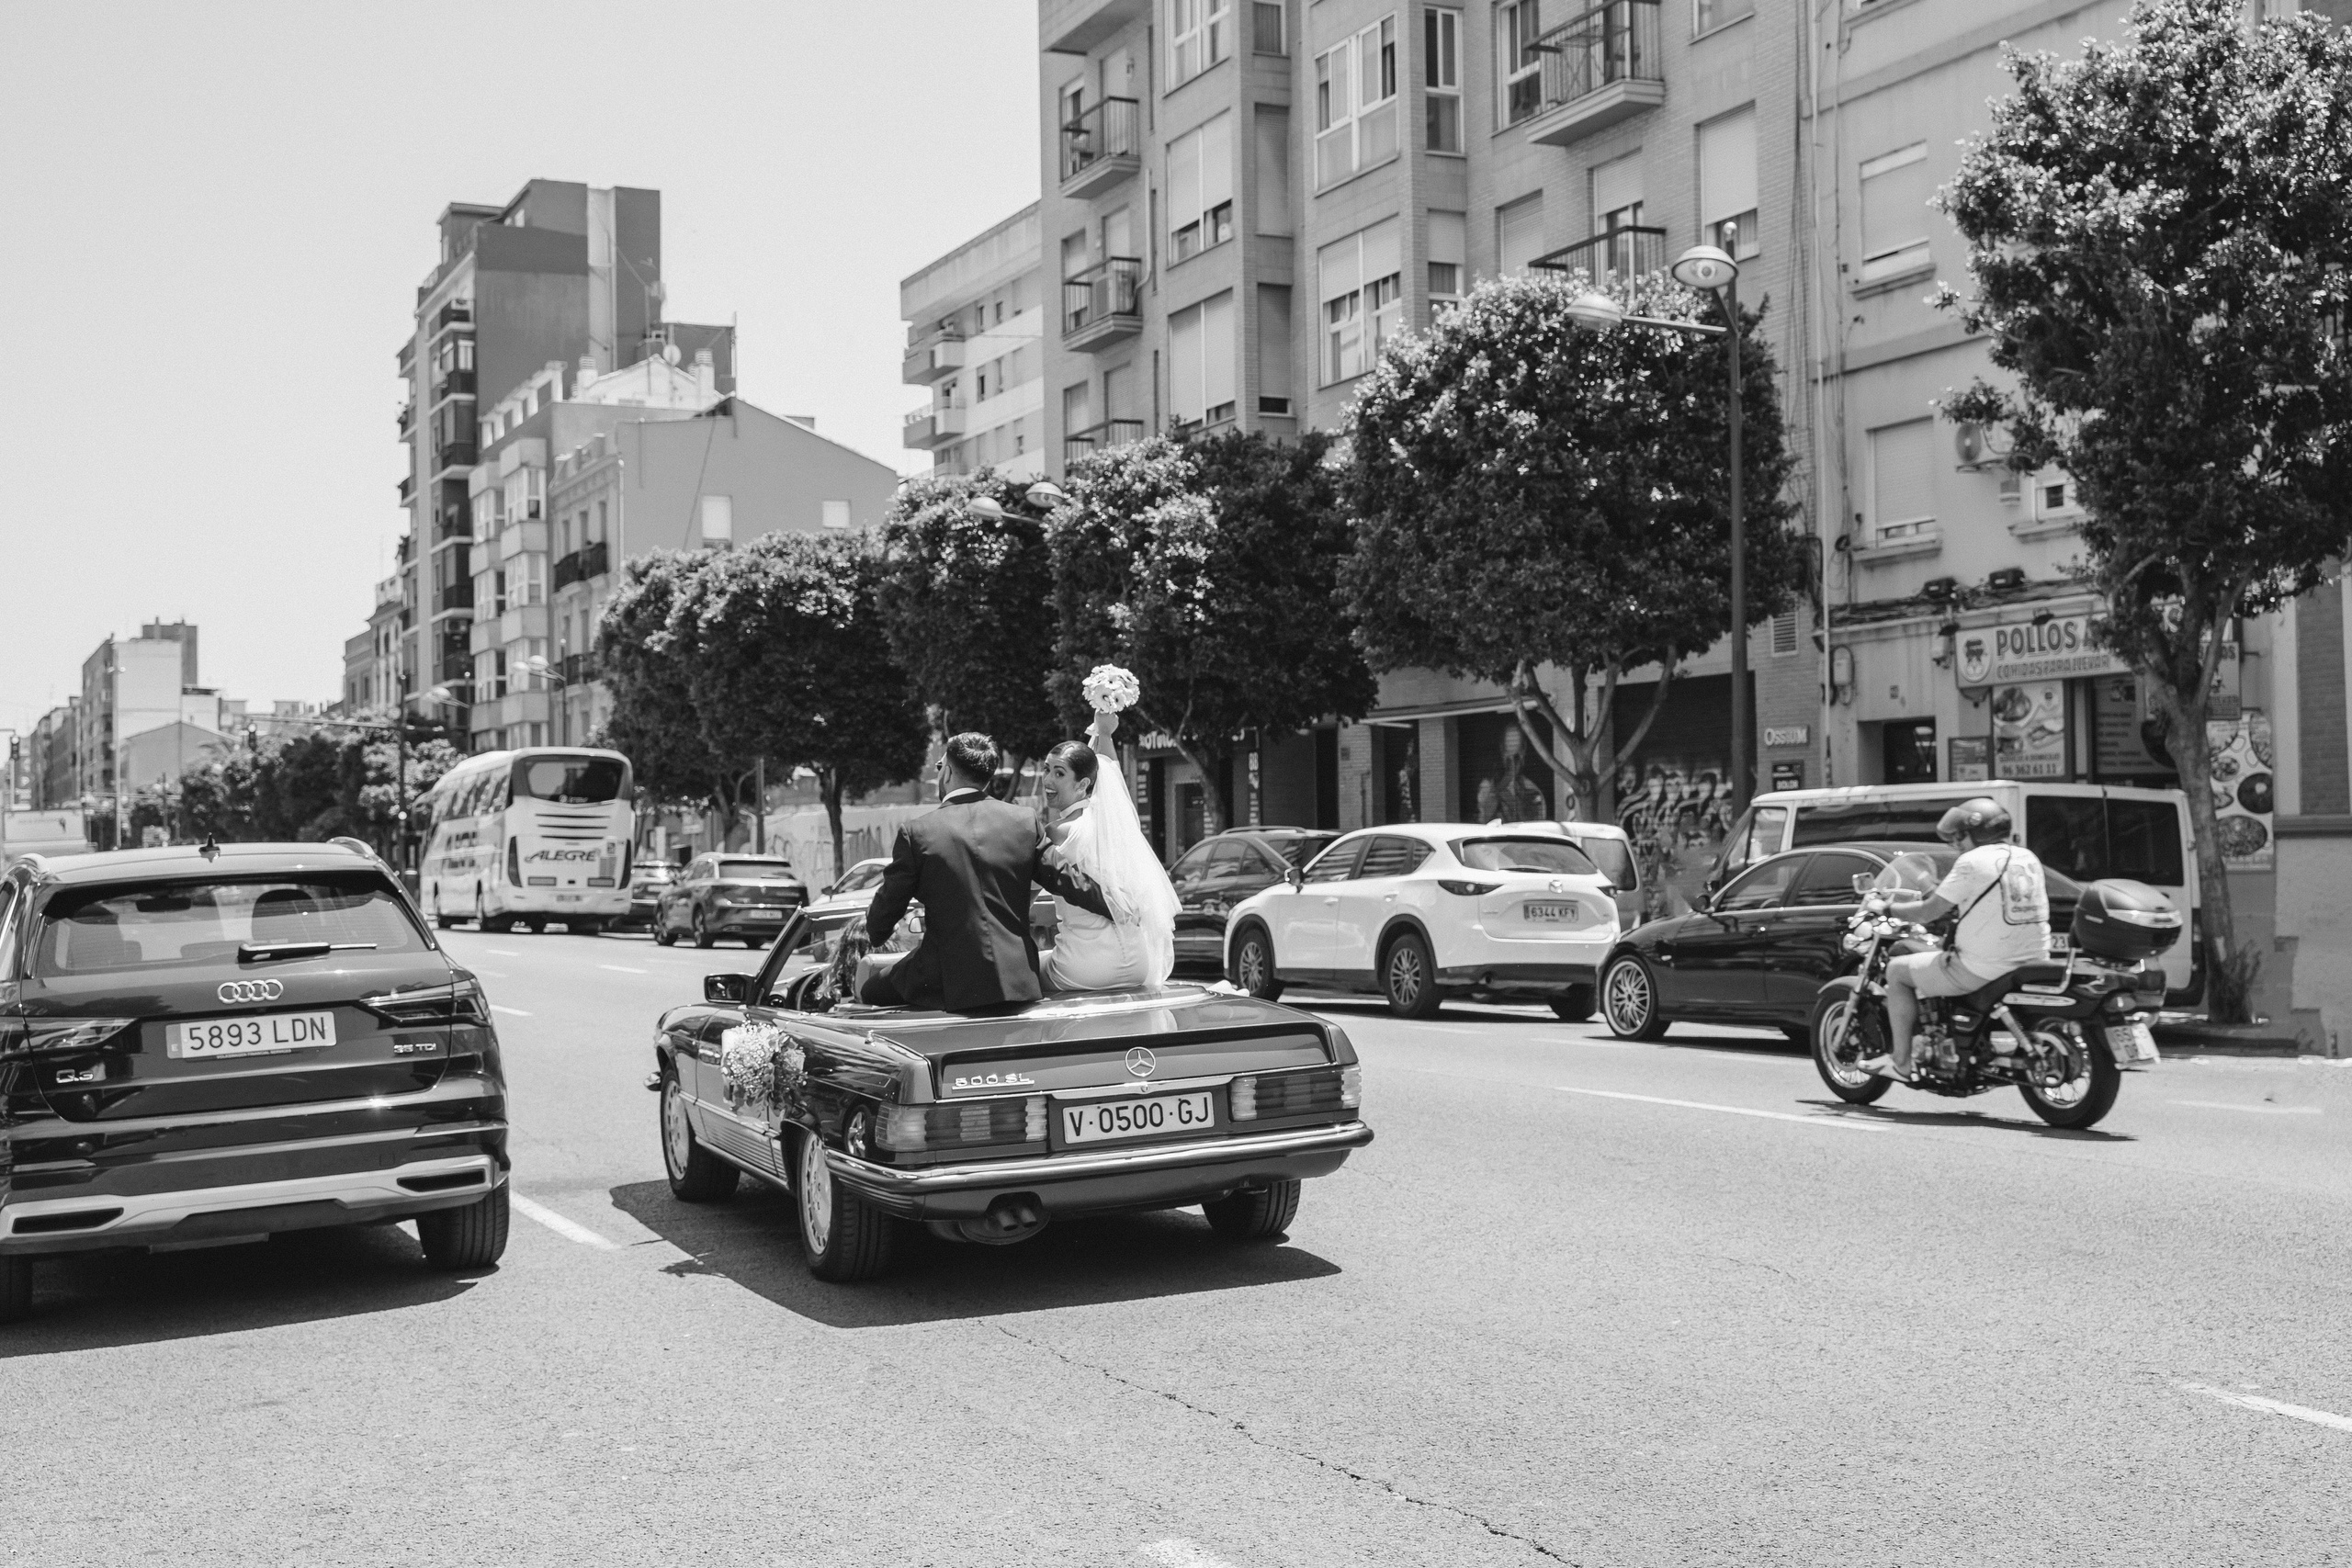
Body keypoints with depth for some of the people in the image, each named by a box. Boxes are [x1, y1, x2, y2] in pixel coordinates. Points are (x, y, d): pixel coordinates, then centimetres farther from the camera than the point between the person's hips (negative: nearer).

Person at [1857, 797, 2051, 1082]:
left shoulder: (1974, 861, -11)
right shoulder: (2028, 858, 11)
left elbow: (1929, 912, -8)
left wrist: (1887, 907, 9)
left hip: (1984, 969, -8)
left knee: (1897, 970, 9)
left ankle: (1901, 1062, 9)